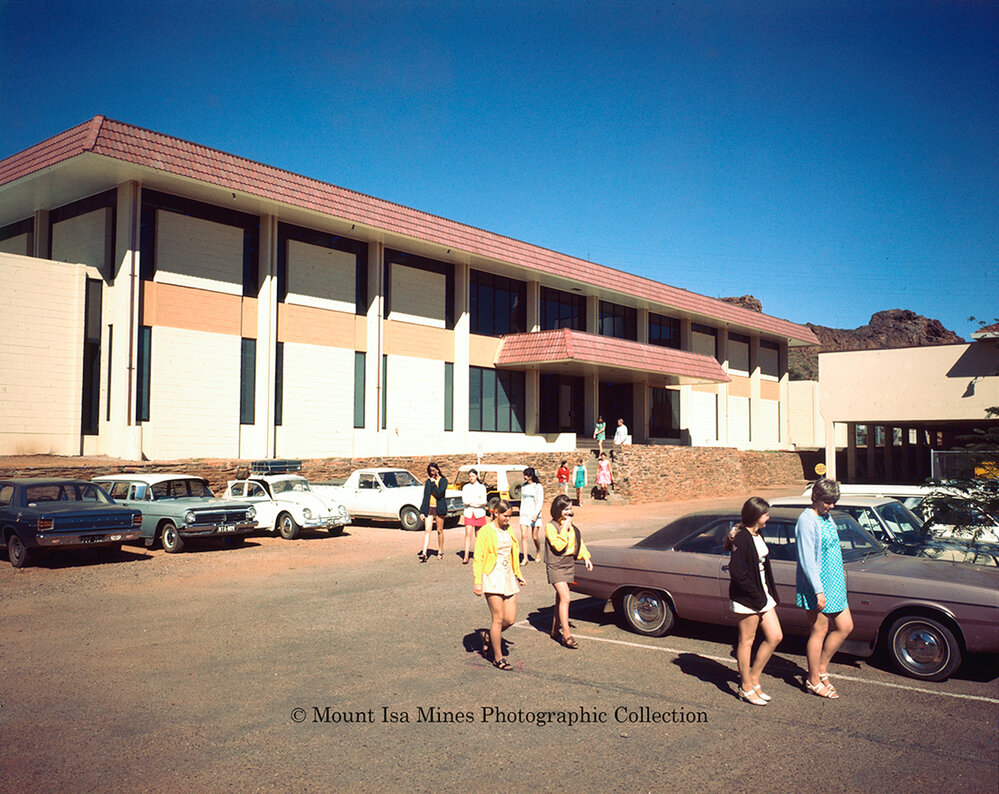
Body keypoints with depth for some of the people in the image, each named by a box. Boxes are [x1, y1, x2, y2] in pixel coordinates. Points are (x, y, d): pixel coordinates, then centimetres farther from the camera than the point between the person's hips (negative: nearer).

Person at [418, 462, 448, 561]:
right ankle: (424, 554, -14)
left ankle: (440, 552, 20)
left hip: (439, 508, -3)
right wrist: (422, 511, 6)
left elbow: (439, 494, -15)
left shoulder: (443, 480, -1)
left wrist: (433, 483, -10)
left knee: (439, 530, 6)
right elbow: (425, 496, 11)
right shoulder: (428, 481, 11)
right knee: (427, 530, -7)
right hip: (429, 508, 3)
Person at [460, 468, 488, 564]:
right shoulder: (465, 487, 9)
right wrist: (477, 500, -11)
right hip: (468, 513, 0)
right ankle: (466, 557, -12)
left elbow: (484, 501, -6)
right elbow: (464, 501, -4)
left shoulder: (481, 487, 5)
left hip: (479, 513, 0)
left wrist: (471, 501, -12)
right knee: (468, 534, -9)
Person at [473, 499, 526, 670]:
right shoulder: (485, 532, -7)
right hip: (492, 577, -7)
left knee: (510, 618, 3)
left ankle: (488, 636, 30)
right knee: (498, 618, -5)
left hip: (508, 578, 7)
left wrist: (518, 574, 25)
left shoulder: (508, 530, 13)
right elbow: (478, 558, -8)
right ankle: (498, 657, 7)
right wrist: (477, 581, -14)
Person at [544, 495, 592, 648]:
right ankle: (567, 635, -15)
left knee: (560, 599, 13)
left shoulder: (572, 525, 11)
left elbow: (579, 542, 20)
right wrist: (564, 529, -19)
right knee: (565, 598, -17)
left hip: (569, 564, 7)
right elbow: (558, 546, -21)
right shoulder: (551, 526, -12)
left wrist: (585, 557, 9)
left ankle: (555, 630, 24)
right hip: (556, 565, -7)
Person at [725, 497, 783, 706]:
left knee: (775, 637, 9)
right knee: (747, 641, 3)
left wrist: (771, 593, 9)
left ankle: (753, 679, 22)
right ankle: (746, 688, 17)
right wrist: (756, 596, -18)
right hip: (747, 598, -9)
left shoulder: (757, 535, 9)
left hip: (762, 595, 9)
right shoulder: (742, 539, -20)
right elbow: (736, 572, -23)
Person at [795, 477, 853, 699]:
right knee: (819, 632, 0)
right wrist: (819, 591, -23)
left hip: (834, 585, 9)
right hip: (817, 587, -9)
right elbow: (807, 560, -21)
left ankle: (821, 669, 25)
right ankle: (814, 681, 14)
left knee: (845, 627, 12)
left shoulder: (827, 518, 11)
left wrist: (840, 574, 22)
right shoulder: (806, 521, -18)